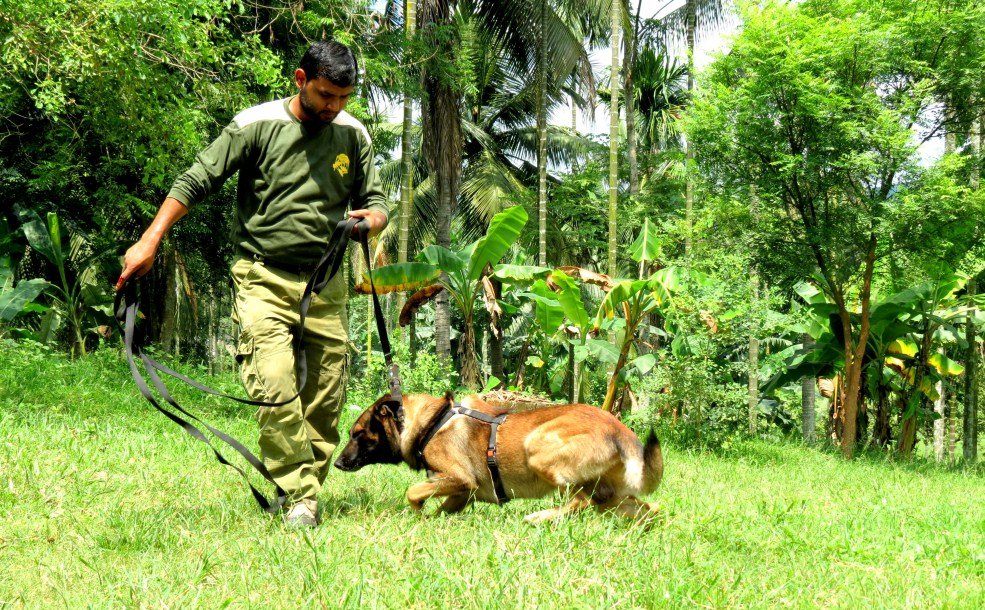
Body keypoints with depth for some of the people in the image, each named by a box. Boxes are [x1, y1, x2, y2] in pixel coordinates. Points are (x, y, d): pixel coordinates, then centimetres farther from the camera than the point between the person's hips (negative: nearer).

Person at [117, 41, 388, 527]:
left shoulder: (353, 135, 6)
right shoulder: (256, 126, -6)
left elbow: (376, 200, 15)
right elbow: (195, 182, -5)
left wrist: (370, 218, -10)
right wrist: (150, 241, -12)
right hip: (264, 278, -4)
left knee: (327, 398, 3)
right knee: (275, 389, -17)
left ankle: (308, 490, 16)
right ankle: (299, 495, -9)